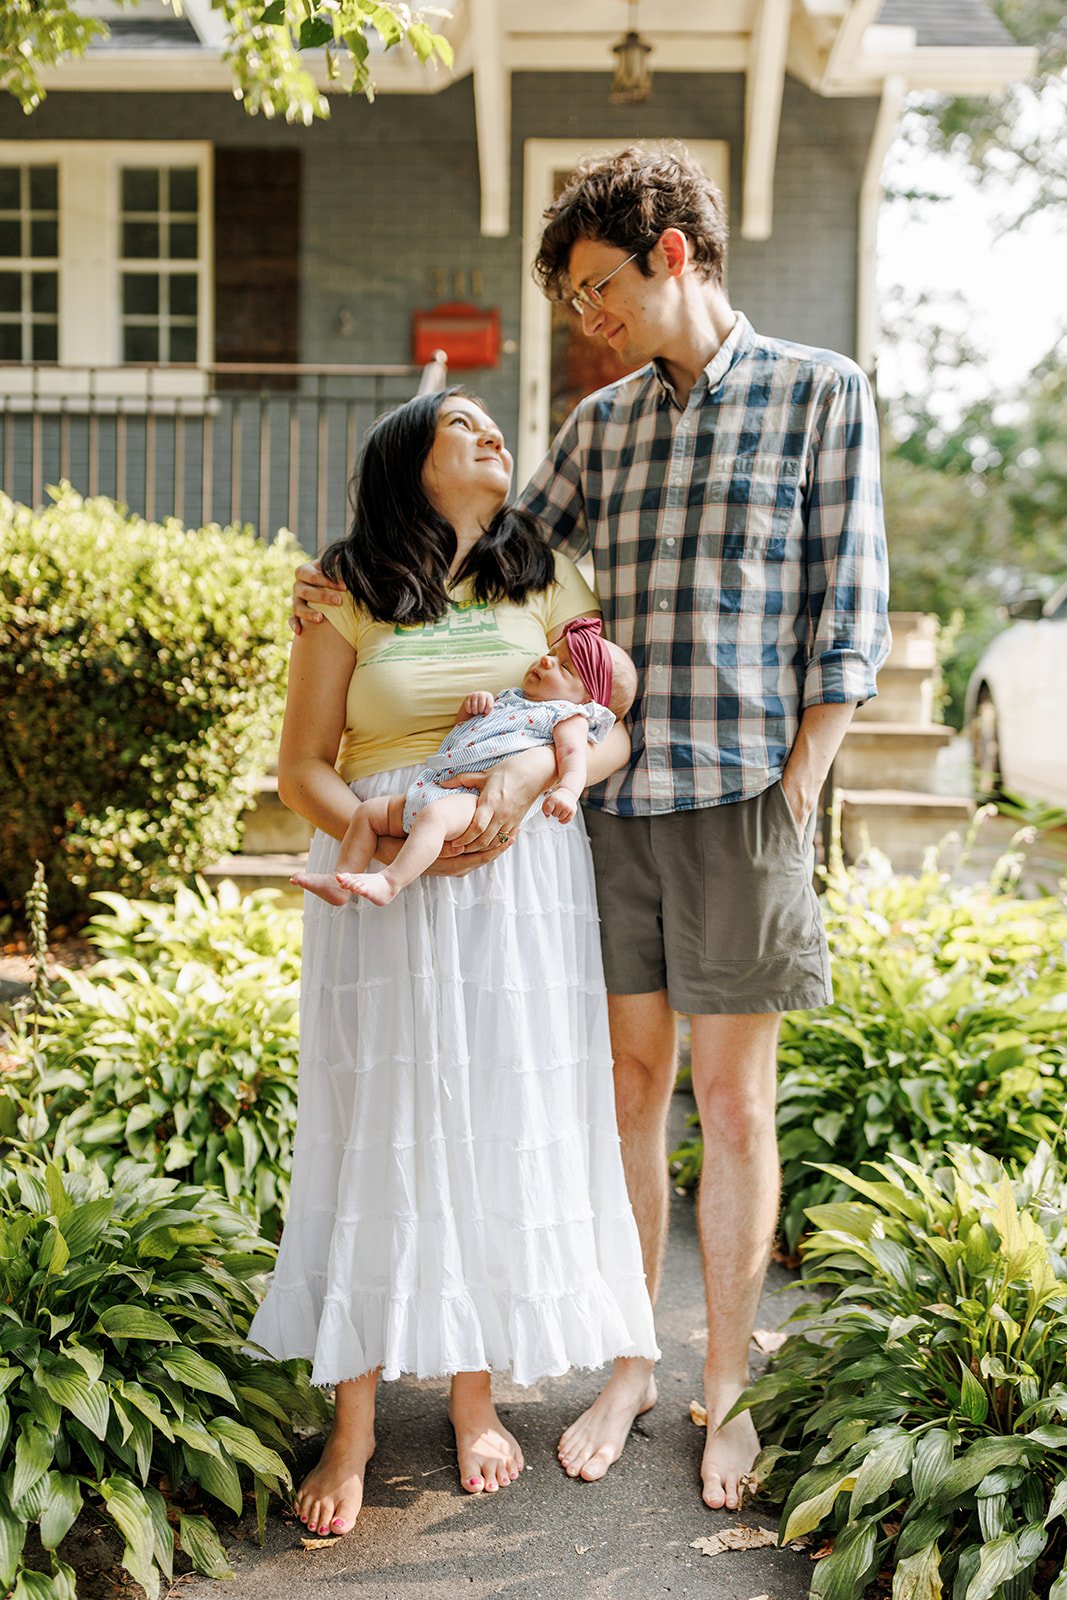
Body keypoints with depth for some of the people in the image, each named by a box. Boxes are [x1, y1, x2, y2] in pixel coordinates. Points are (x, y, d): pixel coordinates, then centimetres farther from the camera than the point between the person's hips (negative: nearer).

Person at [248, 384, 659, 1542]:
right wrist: (385, 838, -16)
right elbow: (302, 768, 2)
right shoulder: (349, 594, 4)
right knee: (377, 1130, -1)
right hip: (382, 882, -2)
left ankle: (476, 1394, 19)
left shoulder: (546, 581, 10)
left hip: (523, 874, 2)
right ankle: (354, 1421, 10)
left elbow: (614, 731, 5)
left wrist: (535, 767, -16)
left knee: (503, 1128, 3)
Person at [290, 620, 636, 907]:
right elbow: (460, 728, 39)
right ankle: (341, 881, 0)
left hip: (479, 799, -10)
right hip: (433, 790, 10)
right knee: (370, 811, 5)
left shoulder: (567, 717, 6)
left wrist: (567, 791, -31)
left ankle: (391, 882, -48)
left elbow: (573, 754, -12)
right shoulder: (509, 700, 31)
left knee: (435, 814, -38)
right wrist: (470, 706, 17)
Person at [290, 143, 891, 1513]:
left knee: (731, 1098, 3)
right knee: (630, 1080, 10)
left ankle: (726, 1386, 19)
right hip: (612, 797, 4)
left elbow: (847, 614, -3)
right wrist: (356, 590, 2)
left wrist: (795, 786, -9)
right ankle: (629, 1366, 25)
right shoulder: (601, 423, 13)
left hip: (742, 797, -4)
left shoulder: (821, 392, 1)